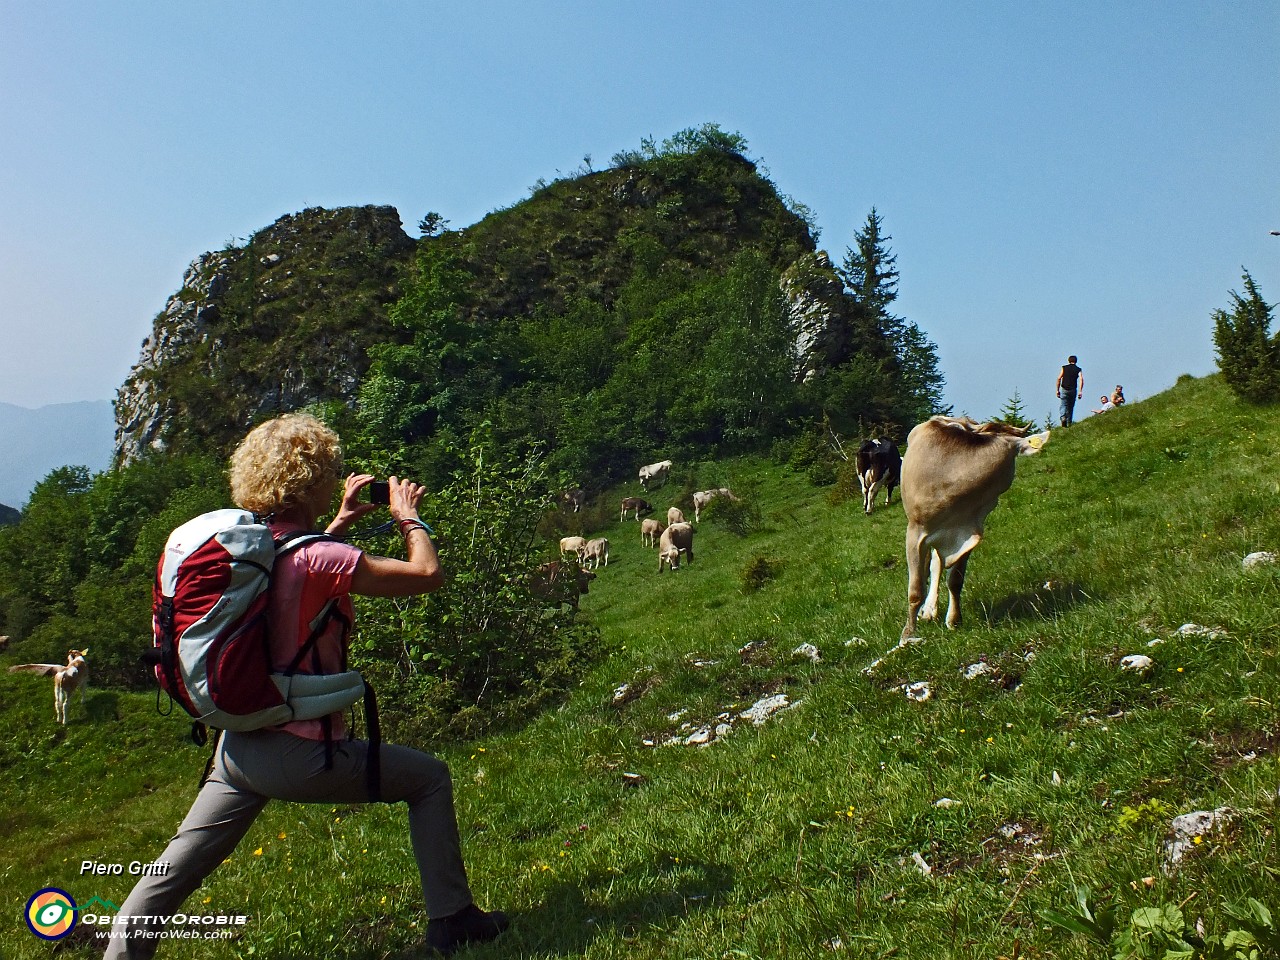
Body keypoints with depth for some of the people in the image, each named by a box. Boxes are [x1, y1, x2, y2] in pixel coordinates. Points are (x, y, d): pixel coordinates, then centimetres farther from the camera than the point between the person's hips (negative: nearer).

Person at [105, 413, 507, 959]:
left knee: (177, 870, 17)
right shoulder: (318, 558, -21)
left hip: (238, 745, 8)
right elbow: (428, 575, -19)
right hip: (302, 753, -8)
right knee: (429, 778, 10)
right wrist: (408, 516, -2)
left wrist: (342, 522, 23)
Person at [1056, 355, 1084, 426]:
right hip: (1073, 390, 1)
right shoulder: (1078, 369, 7)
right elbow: (1081, 380, -8)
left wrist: (1057, 390, 2)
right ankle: (1069, 423, 11)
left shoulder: (1064, 367, 6)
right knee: (1071, 407, 12)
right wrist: (1080, 391, -11)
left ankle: (1063, 417, -29)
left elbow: (1059, 378, -2)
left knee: (1063, 405, -1)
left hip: (1064, 389, -1)